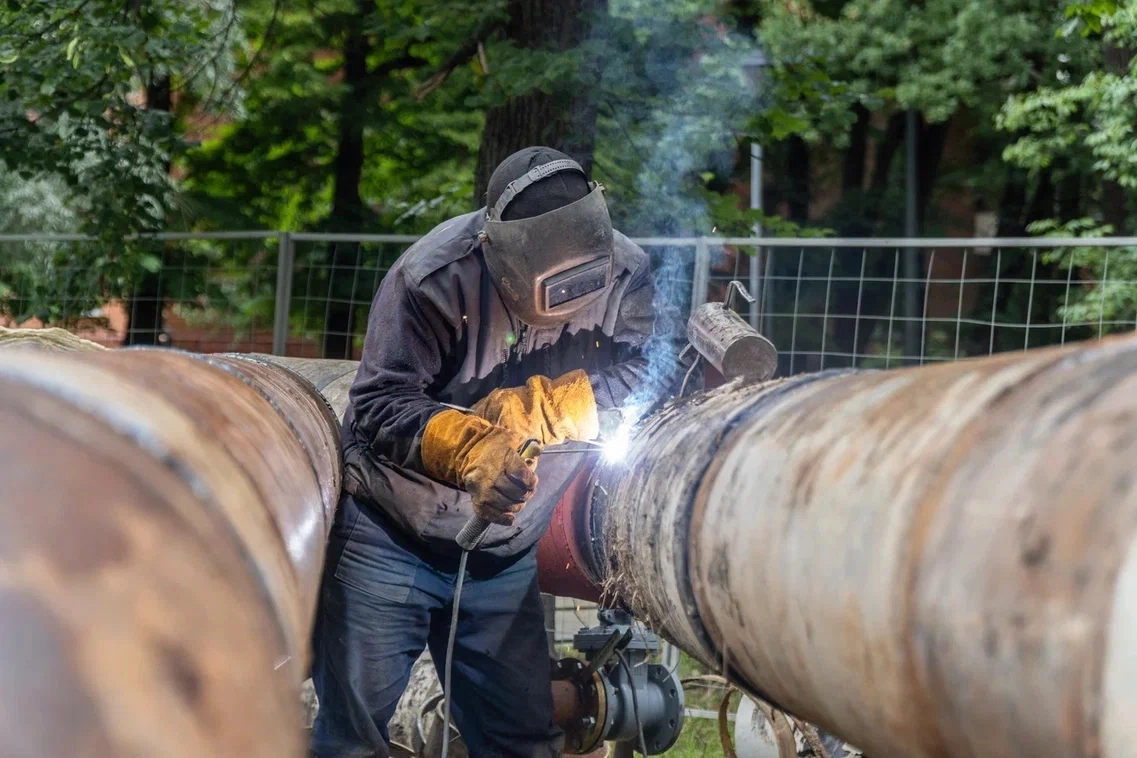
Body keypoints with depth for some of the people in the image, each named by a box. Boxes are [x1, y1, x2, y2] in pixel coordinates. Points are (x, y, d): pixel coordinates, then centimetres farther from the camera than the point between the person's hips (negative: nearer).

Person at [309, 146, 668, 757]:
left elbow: (643, 380, -19)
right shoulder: (434, 275, -21)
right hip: (391, 539, -4)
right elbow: (380, 404, -23)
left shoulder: (624, 275, -10)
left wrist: (538, 409, -31)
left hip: (506, 556, 4)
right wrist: (469, 450, -40)